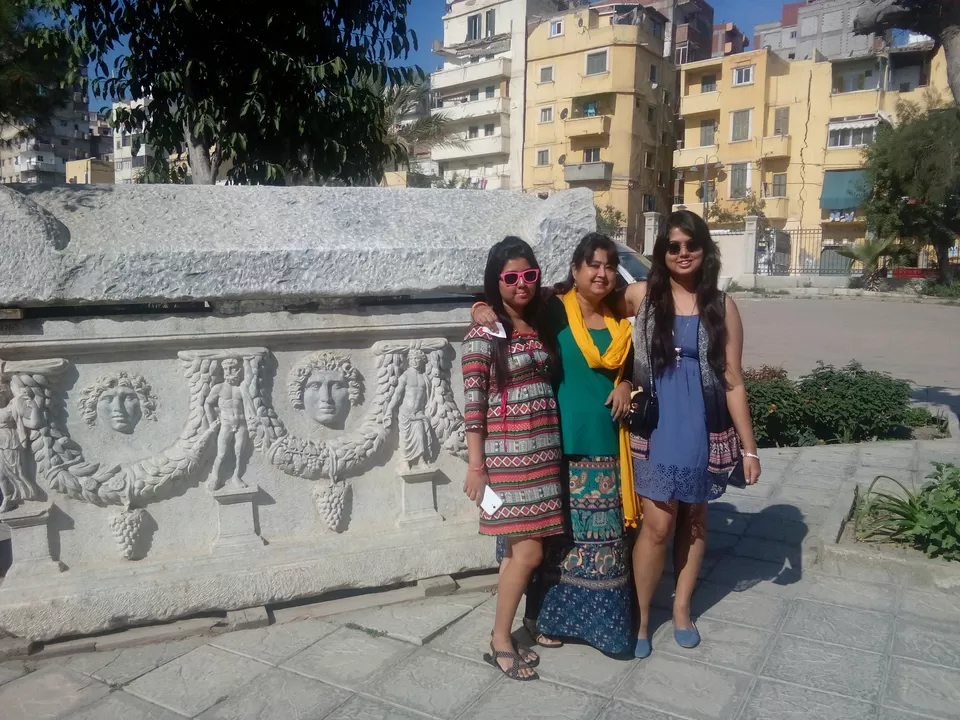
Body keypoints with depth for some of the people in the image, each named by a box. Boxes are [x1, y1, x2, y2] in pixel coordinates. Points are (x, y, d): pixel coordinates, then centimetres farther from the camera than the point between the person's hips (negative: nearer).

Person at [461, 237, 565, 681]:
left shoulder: (540, 326, 11)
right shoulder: (484, 335, -9)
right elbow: (473, 403, -12)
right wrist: (476, 466, -14)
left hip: (544, 451, 6)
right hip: (507, 454, -6)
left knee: (520, 549, 11)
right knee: (528, 550, -4)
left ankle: (508, 634, 24)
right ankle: (500, 641, 13)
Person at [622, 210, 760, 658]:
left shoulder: (721, 307, -2)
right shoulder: (641, 296, -3)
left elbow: (732, 381, 0)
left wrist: (749, 447, 0)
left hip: (703, 430, 1)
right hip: (656, 428, -1)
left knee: (693, 519, 14)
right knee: (658, 523, -1)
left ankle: (682, 608, 33)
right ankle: (640, 617, 18)